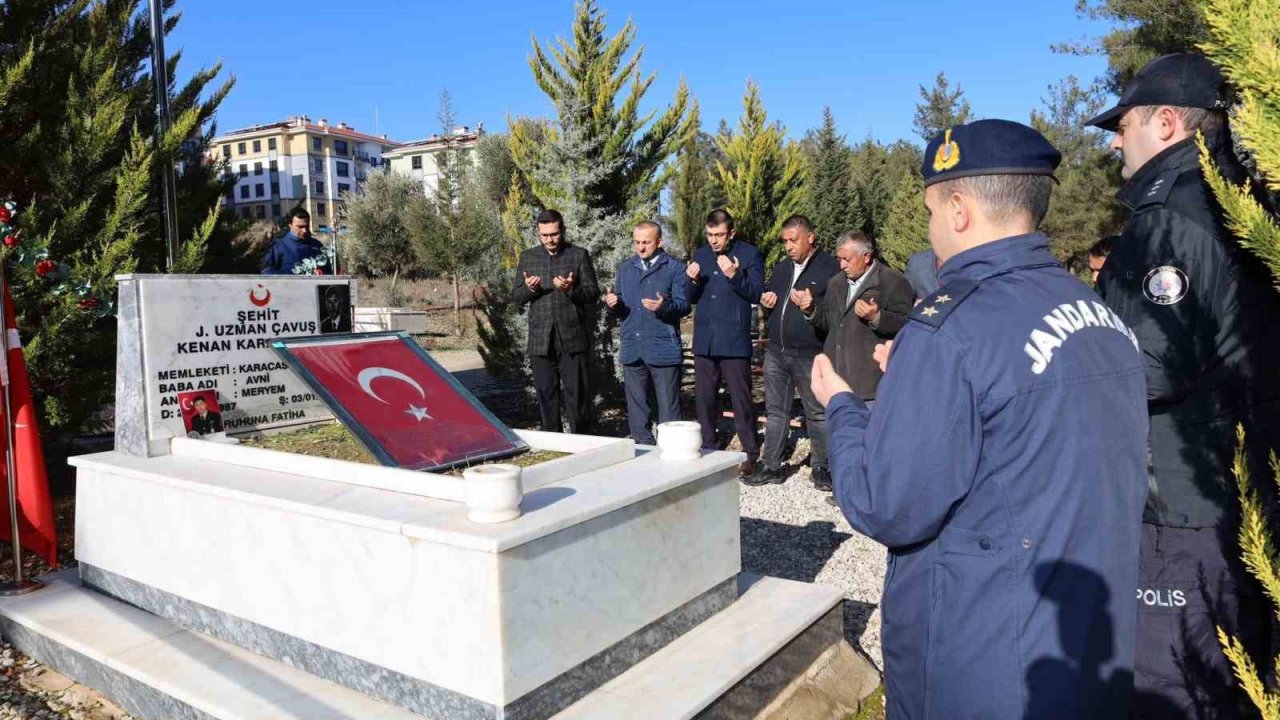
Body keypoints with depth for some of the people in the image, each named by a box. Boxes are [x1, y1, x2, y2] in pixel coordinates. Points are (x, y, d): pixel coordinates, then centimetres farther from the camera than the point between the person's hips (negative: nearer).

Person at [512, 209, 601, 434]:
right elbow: (516, 297, 12)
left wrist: (570, 289, -19)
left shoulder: (579, 255, 4)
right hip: (541, 341, 3)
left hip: (573, 338, -3)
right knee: (546, 396, 9)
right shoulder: (528, 257, 12)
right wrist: (528, 289, -10)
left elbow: (593, 293, 0)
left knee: (577, 396, -2)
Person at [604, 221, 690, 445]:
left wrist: (664, 306, -28)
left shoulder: (675, 268, 0)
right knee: (636, 409, 12)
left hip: (663, 350, -5)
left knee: (668, 409, 0)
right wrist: (613, 303, -6)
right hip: (632, 349, 5)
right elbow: (620, 307, 17)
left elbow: (684, 305, -8)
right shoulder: (626, 268, 16)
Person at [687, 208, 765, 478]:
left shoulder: (749, 254, -2)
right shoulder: (700, 255, 14)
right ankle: (708, 450, 23)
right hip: (704, 341, 5)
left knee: (741, 400, -3)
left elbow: (757, 294, -8)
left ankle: (750, 456, 6)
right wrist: (693, 281, -5)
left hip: (734, 341, -5)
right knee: (704, 400, 10)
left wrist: (734, 276, -22)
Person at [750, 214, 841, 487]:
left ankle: (820, 467, 19)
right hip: (776, 352, 6)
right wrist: (766, 305, 3)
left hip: (810, 355, -6)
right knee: (775, 411, 11)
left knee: (818, 414, 5)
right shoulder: (780, 269, 16)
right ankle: (771, 467, 18)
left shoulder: (830, 268, -5)